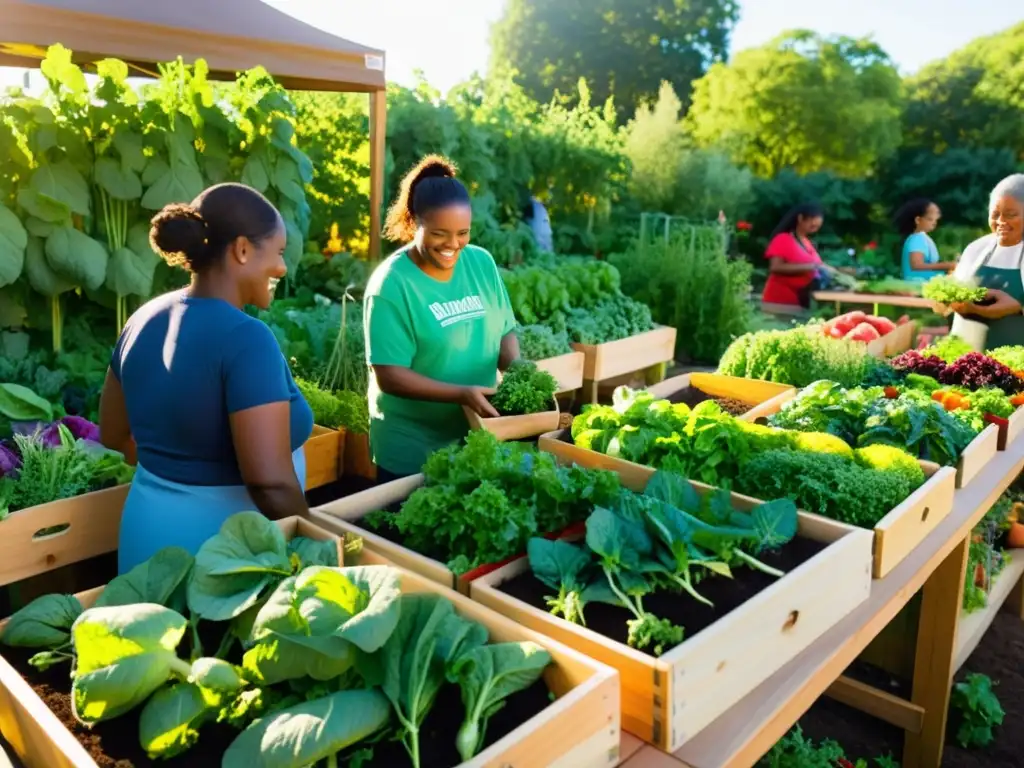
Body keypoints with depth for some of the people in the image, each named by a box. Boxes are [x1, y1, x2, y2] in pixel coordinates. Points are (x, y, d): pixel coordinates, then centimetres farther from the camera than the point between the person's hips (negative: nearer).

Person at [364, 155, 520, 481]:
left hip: (478, 437, 5)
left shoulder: (482, 263, -1)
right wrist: (461, 393, -29)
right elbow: (389, 375, -20)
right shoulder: (391, 284, -17)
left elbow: (505, 331, 7)